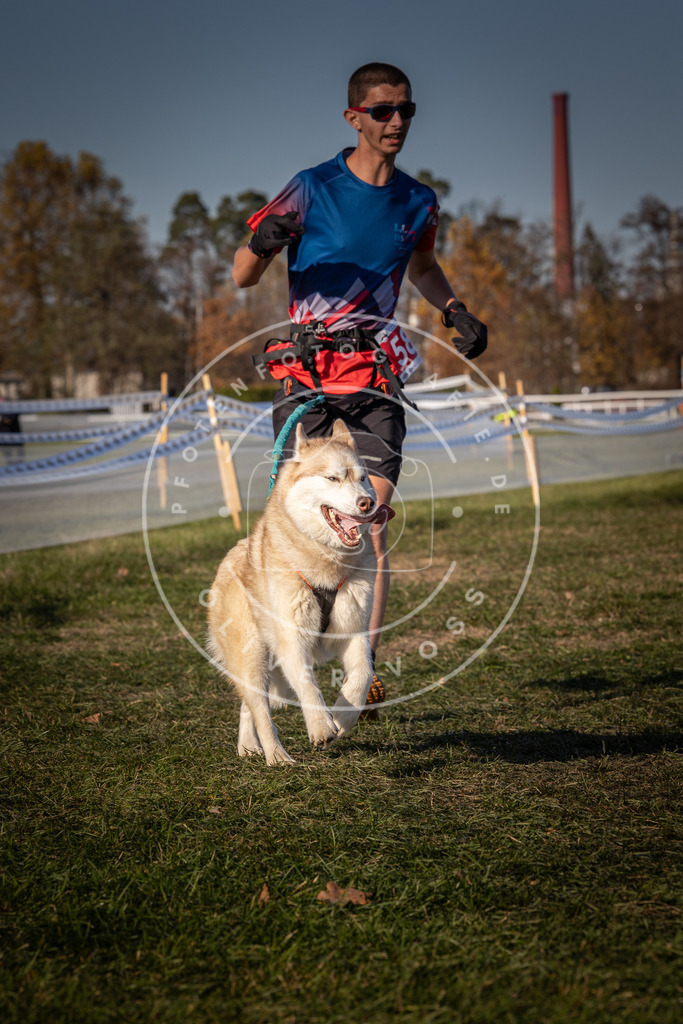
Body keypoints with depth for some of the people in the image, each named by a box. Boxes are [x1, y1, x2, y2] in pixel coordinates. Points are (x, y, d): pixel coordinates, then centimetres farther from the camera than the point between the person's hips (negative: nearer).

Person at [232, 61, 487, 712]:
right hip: (306, 369, -2)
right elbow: (242, 279, -2)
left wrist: (455, 312, 15)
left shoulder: (417, 203, 9)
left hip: (376, 372, 3)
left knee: (371, 524, -7)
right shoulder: (313, 189, -4)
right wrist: (261, 242, -25)